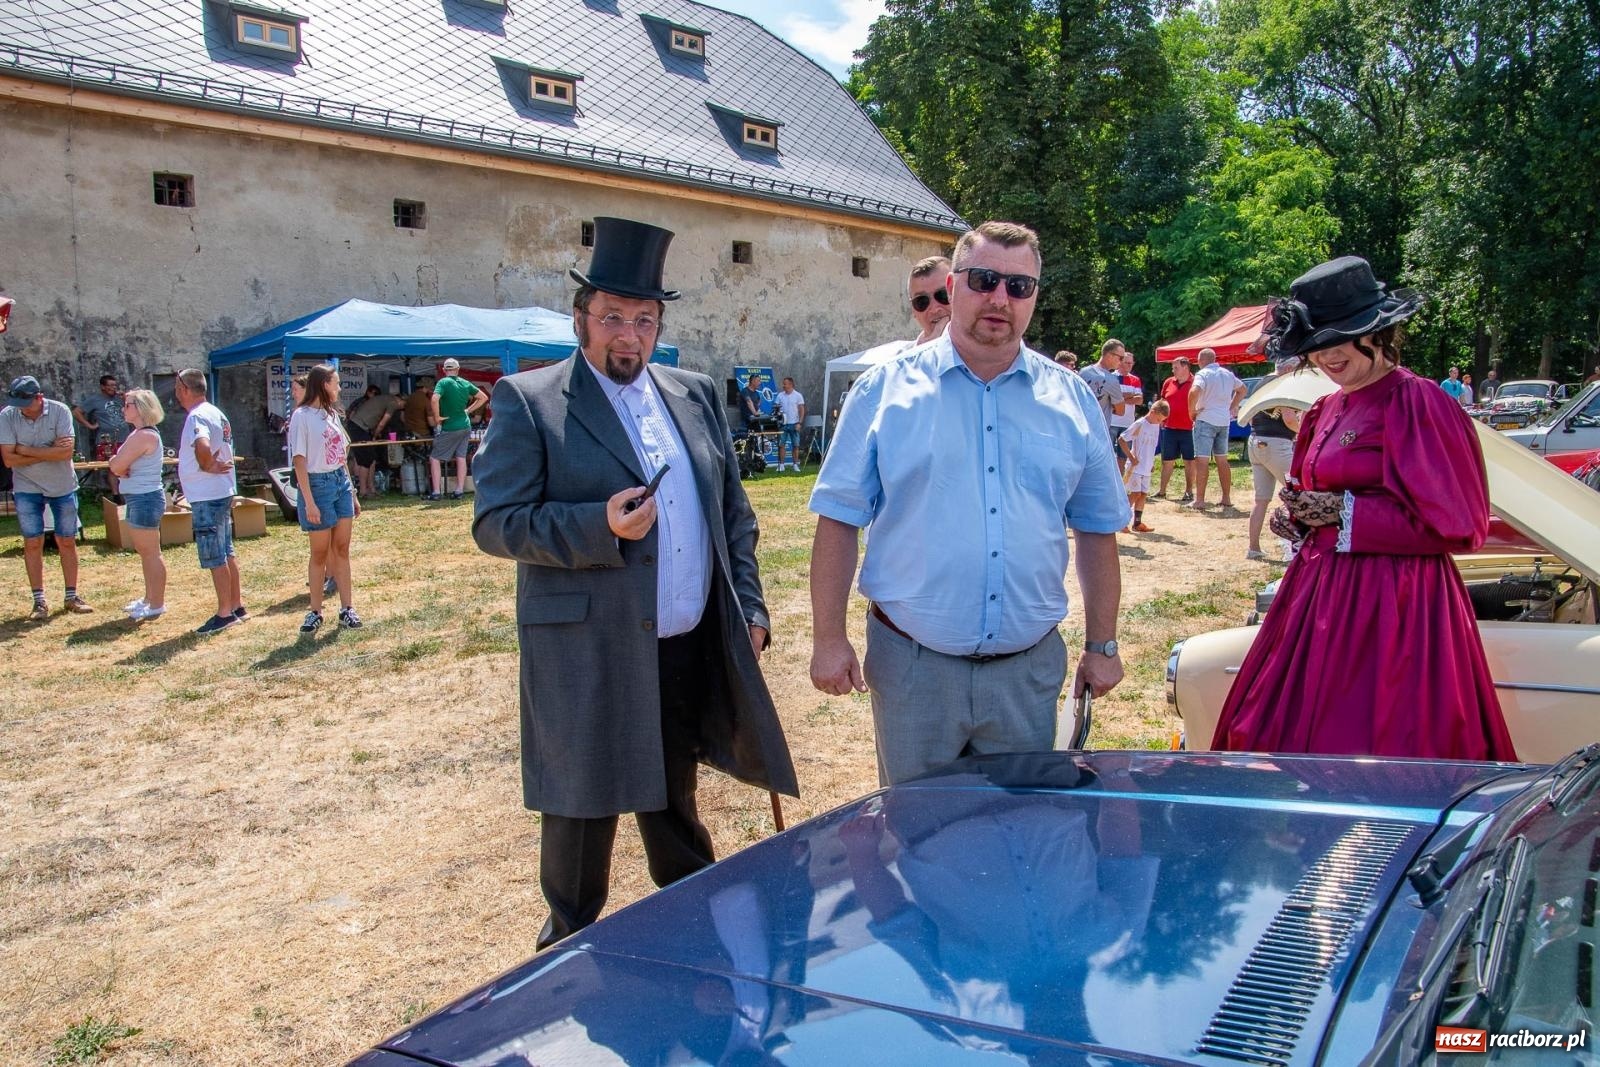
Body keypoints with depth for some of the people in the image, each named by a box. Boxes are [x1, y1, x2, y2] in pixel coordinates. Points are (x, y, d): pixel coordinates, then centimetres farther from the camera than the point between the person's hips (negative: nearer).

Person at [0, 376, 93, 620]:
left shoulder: (60, 411, -15)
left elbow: (66, 453, -22)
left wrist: (27, 450, -19)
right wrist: (50, 452, -18)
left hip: (63, 487, 0)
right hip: (27, 489, 0)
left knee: (67, 542, 6)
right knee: (32, 543, 1)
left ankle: (71, 596, 17)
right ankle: (39, 601, 9)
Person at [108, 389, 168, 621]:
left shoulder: (144, 436, -18)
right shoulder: (139, 434, 15)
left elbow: (116, 465, -21)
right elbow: (117, 466, 13)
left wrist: (118, 464, 0)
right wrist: (120, 467, -8)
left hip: (145, 499, -11)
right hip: (138, 498, 11)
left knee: (150, 552, -5)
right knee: (145, 552, 17)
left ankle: (157, 605, 0)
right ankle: (150, 598, 27)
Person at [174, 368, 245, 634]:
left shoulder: (197, 417, -18)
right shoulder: (216, 412, 13)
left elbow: (202, 446, -38)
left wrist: (206, 467, -22)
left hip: (207, 497, -10)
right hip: (222, 492, 10)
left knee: (215, 557, -3)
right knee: (226, 553, 15)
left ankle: (225, 613, 3)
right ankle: (236, 606, 22)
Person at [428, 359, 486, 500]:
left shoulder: (443, 382, -11)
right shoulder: (465, 383, 5)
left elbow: (435, 399, -28)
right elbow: (484, 397, 12)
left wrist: (437, 417, -16)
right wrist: (468, 410, 11)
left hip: (449, 428, -5)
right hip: (465, 426, 5)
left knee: (434, 458, 3)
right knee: (461, 458, 9)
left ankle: (436, 492, -1)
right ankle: (459, 491, 8)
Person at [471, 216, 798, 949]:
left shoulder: (696, 396, 11)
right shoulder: (527, 401, -5)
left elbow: (735, 513, 14)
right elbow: (494, 523, -10)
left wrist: (749, 608, 6)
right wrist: (600, 527, -22)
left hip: (691, 653, 5)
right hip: (587, 658, -4)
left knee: (674, 805, 20)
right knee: (582, 812, 8)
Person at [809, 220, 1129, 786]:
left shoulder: (1072, 399, 5)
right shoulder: (886, 389, -3)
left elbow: (1097, 531, 11)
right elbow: (839, 520, -2)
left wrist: (1102, 646, 10)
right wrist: (829, 639, -6)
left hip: (1029, 670, 2)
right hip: (912, 667, -2)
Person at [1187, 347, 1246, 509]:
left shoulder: (1203, 374, -10)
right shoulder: (1228, 374, 12)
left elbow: (1194, 391, -28)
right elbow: (1242, 389, 27)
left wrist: (1192, 411, -14)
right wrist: (1232, 407, 22)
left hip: (1206, 420, -7)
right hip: (1224, 421, 7)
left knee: (1202, 460, -5)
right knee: (1222, 460, 15)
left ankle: (1199, 501, -7)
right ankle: (1226, 498, 19)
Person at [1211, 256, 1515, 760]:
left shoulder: (1416, 403, -12)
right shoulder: (1326, 410, 12)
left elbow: (1459, 524, -14)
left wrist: (1346, 512, -15)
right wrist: (1296, 518, 2)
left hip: (1393, 606, -8)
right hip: (1322, 592, 8)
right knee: (1289, 735, 10)